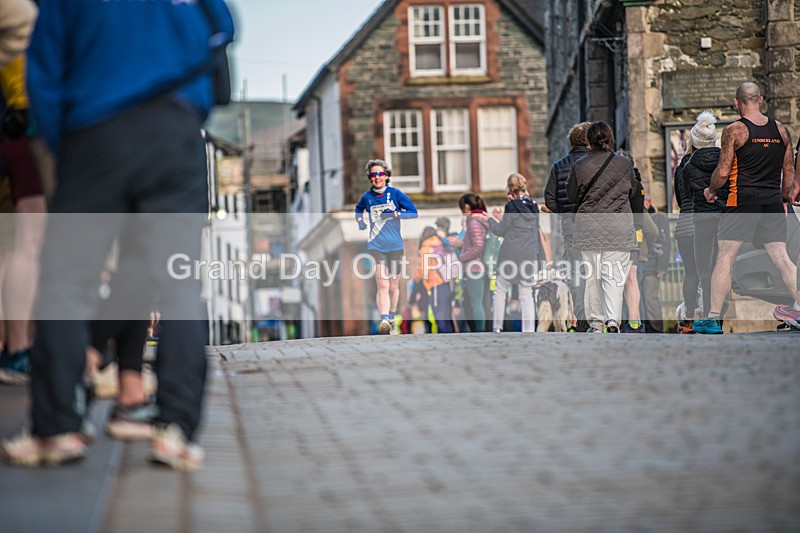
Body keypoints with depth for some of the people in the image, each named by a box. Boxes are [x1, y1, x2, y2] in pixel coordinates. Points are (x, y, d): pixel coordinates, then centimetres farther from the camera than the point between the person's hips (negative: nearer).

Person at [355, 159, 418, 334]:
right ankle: (384, 320, -26)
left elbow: (413, 212, -3)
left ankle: (392, 318, 33)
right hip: (376, 246, -1)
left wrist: (395, 214, -17)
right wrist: (360, 221, 9)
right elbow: (359, 208, 27)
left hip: (395, 246, 1)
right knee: (382, 285, -16)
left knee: (394, 286, 12)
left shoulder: (395, 193, -1)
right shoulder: (367, 197, 5)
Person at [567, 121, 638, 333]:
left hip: (588, 226, 1)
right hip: (619, 226, -1)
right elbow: (633, 191, 12)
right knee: (614, 275, -2)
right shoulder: (624, 164, -3)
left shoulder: (580, 166, -3)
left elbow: (572, 195, 9)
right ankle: (613, 320, -19)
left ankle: (595, 323, 14)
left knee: (592, 275, 11)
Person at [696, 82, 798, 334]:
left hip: (743, 200, -4)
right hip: (773, 201, 4)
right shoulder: (780, 129, 9)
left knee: (724, 258, 2)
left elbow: (723, 172, -8)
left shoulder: (734, 130, -6)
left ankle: (713, 318, 2)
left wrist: (710, 191, 10)